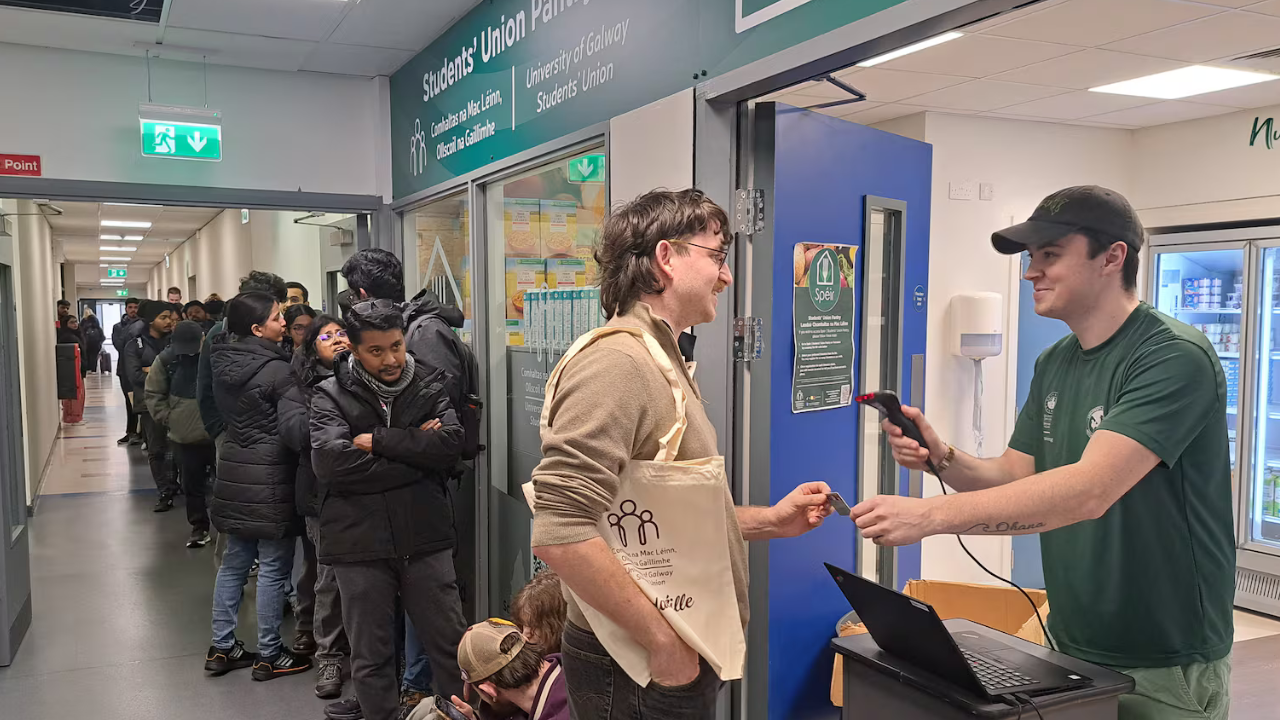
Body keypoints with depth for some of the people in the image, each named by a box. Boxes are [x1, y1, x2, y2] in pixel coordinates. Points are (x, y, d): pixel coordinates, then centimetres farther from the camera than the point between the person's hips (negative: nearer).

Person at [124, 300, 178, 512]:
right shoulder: (135, 345, 0)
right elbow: (134, 376, -11)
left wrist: (154, 371, -13)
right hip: (151, 403, -1)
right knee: (156, 450, 2)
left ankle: (173, 485, 18)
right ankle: (165, 492, 11)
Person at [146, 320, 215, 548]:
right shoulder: (166, 359, -2)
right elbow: (154, 394, 7)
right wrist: (168, 419, -2)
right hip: (184, 436, 3)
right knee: (192, 484, 12)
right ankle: (199, 526, 27)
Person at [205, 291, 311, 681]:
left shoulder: (224, 362, 6)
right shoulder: (277, 370, -18)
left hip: (234, 469, 8)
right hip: (270, 475, -8)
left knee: (235, 561, 17)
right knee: (274, 568, 2)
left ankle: (222, 647, 25)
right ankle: (269, 655, 11)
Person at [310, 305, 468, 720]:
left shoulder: (429, 387, 5)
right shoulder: (330, 396, -1)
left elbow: (450, 444, -11)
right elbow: (332, 463, -17)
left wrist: (379, 441, -15)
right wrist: (415, 453, -13)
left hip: (425, 539, 1)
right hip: (359, 545, -1)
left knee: (451, 645, 9)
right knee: (371, 657, 12)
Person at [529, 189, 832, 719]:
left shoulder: (659, 358, 12)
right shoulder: (617, 361, -21)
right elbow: (560, 533, -29)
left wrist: (769, 521, 10)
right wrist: (663, 640, -23)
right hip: (641, 672, -9)